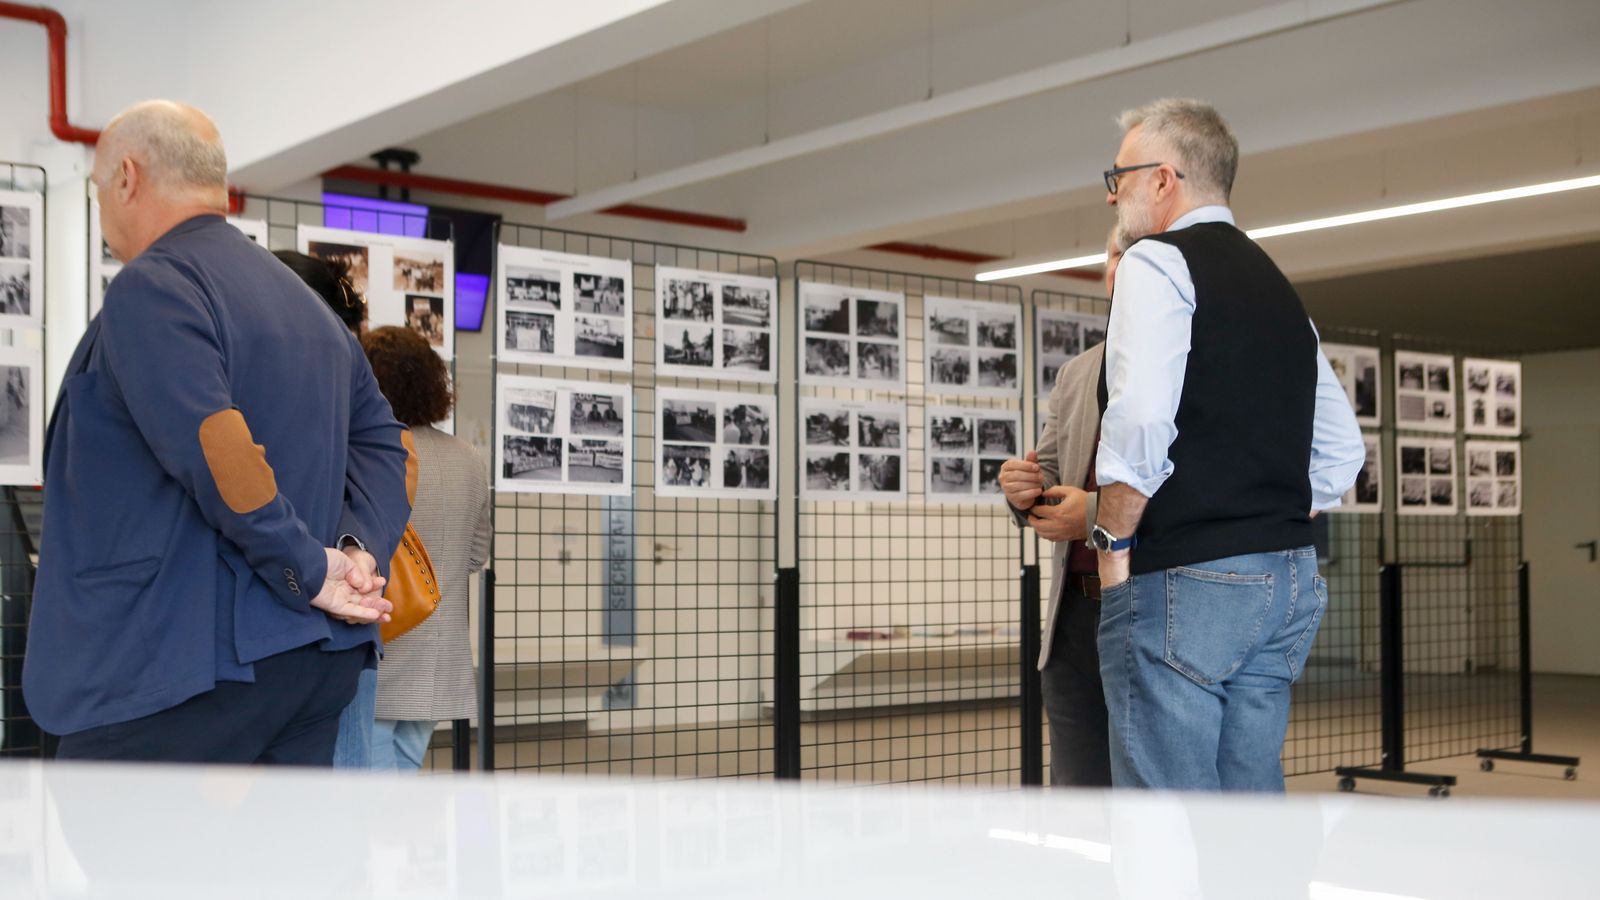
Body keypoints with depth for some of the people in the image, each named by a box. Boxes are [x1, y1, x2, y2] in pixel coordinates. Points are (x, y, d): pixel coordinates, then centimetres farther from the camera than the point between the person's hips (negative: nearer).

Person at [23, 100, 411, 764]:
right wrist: (359, 548, 0)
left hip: (181, 667, -8)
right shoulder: (308, 303, 19)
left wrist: (308, 570, -15)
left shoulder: (152, 285, -9)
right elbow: (381, 442, 15)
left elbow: (217, 448, -22)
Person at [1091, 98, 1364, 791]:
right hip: (1289, 577, 9)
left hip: (1181, 580, -8)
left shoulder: (1156, 262, -4)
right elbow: (1341, 453, 21)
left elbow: (1140, 423, -19)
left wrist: (1113, 541, -8)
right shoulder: (1277, 286, 21)